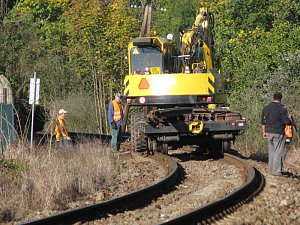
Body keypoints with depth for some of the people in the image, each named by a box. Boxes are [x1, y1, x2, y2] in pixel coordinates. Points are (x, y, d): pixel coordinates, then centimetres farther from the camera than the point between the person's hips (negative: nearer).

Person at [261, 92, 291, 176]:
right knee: (279, 152, -1)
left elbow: (263, 121, 12)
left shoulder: (266, 108, 7)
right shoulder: (282, 109, -13)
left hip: (269, 132, 6)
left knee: (271, 151, 15)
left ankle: (271, 169, 16)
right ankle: (276, 171, -3)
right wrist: (290, 121, 6)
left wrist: (264, 132, 20)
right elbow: (286, 121, -16)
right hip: (279, 133, -6)